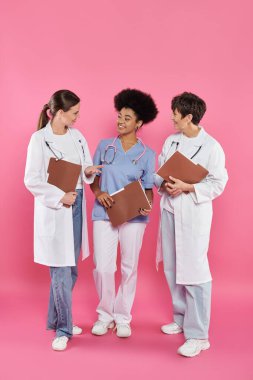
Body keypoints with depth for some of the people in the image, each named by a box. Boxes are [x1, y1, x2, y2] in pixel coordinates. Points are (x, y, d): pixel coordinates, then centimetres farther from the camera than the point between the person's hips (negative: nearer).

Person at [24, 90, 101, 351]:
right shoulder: (39, 139, -10)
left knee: (70, 270, 13)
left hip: (76, 206, 6)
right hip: (53, 210, -6)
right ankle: (63, 329, 14)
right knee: (61, 272, -1)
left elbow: (86, 168, 14)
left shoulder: (77, 136, 8)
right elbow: (31, 180, -11)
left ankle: (56, 320, 30)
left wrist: (88, 171, -7)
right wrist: (59, 197, -17)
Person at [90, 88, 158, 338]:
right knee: (103, 267, -2)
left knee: (129, 268, 8)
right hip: (104, 214, 1)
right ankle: (105, 314, 21)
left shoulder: (147, 154, 1)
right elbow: (92, 176, 10)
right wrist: (98, 193, -10)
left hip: (133, 216, 0)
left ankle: (122, 317, 25)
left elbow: (148, 188, 3)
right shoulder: (104, 146, 4)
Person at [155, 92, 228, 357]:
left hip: (194, 213, -6)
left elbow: (218, 184, -10)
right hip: (170, 210, 7)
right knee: (172, 269, 14)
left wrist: (187, 187, -20)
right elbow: (160, 173, 10)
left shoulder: (211, 146, -10)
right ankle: (181, 319, 33)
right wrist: (165, 184, -11)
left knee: (193, 271, -6)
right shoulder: (170, 141, 7)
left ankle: (198, 335, 5)